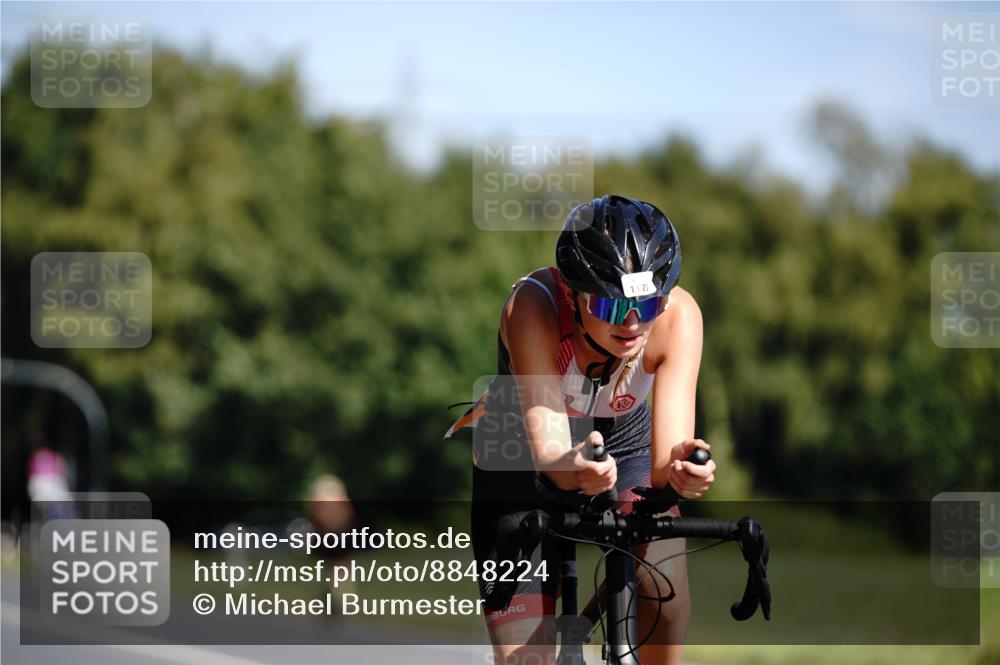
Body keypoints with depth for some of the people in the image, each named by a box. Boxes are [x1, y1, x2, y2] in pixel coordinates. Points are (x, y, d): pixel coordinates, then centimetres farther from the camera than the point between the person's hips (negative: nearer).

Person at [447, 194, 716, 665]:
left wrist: (679, 470, -60)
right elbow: (546, 451, -43)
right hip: (520, 458, -1)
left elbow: (666, 461, -37)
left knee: (663, 578, -27)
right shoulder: (532, 305, -36)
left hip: (623, 439, 1)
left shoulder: (678, 314, -30)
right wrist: (573, 470, -65)